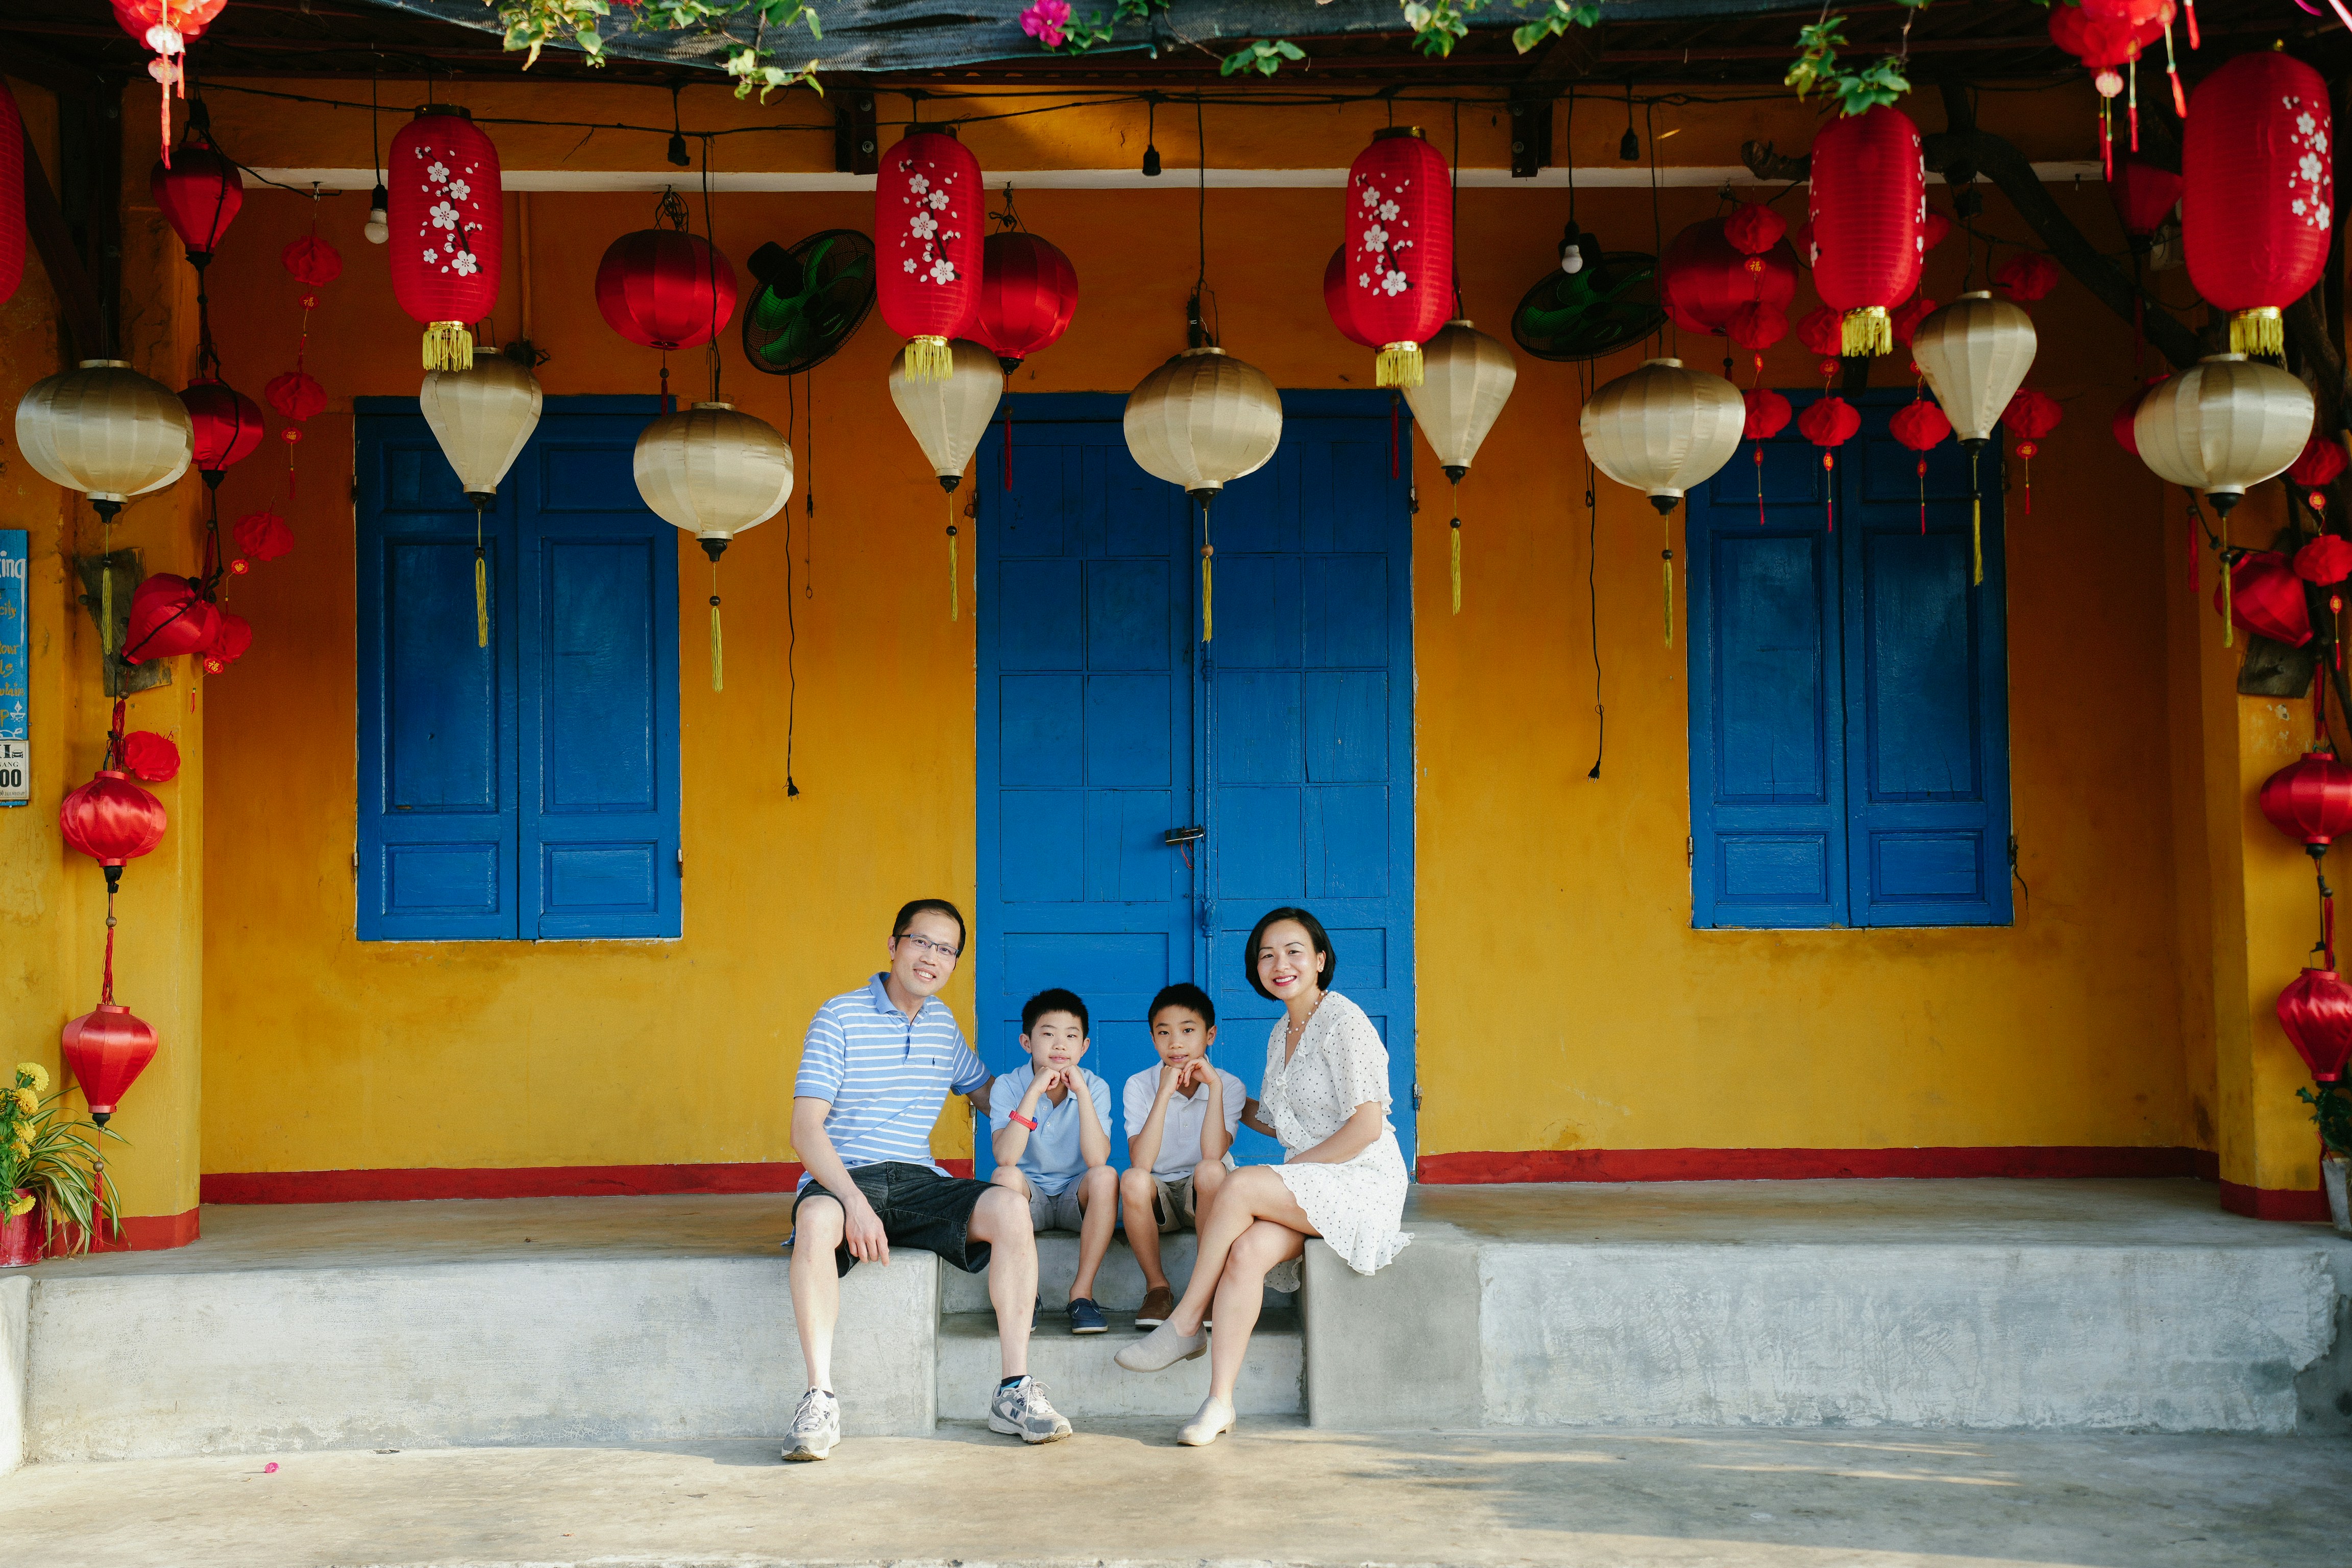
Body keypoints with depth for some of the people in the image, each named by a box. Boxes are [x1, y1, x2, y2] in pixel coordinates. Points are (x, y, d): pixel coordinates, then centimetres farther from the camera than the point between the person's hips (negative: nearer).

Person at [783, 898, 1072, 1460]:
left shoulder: (943, 1023, 16)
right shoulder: (840, 1018, -2)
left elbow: (984, 1092, 36)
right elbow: (806, 1127, -12)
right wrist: (853, 1201, -27)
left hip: (918, 1183, 5)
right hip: (841, 1179, -4)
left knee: (1009, 1207, -24)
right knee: (817, 1219, -40)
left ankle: (1014, 1391, -22)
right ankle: (820, 1401, -36)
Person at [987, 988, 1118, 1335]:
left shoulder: (1095, 1088, -8)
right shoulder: (1008, 1086, -10)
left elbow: (1097, 1159, -24)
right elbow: (1006, 1157, -27)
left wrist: (1081, 1091, -28)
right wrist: (1035, 1090, -30)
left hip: (1075, 1200, 0)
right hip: (1030, 1199, 0)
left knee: (1105, 1176, -31)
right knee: (1005, 1176, -32)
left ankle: (1082, 1292, -20)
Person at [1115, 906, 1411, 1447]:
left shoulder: (1343, 1021, -10)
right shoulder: (1282, 1033, 16)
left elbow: (1366, 1126, -15)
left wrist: (1294, 1167, -14)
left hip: (1363, 1179, -7)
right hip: (1306, 1185, 7)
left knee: (1240, 1185, -29)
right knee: (1248, 1250, -25)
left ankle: (1185, 1323, -15)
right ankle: (1219, 1402, -28)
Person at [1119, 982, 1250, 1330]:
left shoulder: (1229, 1086, -7)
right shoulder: (1140, 1086, -8)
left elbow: (1212, 1154, -25)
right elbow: (1140, 1163, -22)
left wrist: (1213, 1086, -26)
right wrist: (1165, 1093, -27)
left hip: (1204, 1197, 0)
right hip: (1158, 1198, 1)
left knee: (1210, 1170, -34)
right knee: (1133, 1180, -34)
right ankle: (1157, 1288, -14)